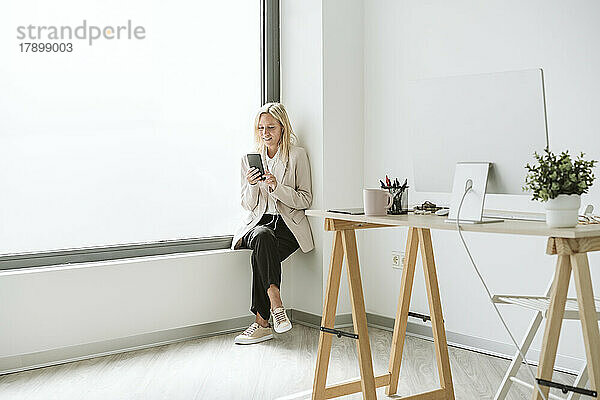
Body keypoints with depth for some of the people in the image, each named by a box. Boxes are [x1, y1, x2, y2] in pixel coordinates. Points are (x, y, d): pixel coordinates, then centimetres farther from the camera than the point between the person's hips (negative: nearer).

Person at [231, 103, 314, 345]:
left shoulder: (297, 155, 2)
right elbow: (248, 206, 10)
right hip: (258, 222, 2)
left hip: (288, 225, -2)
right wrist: (252, 185, -11)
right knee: (263, 237, -36)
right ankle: (276, 304, -38)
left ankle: (262, 321, -28)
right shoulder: (249, 159, 12)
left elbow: (305, 200, -1)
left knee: (260, 256, -32)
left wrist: (277, 187, -16)